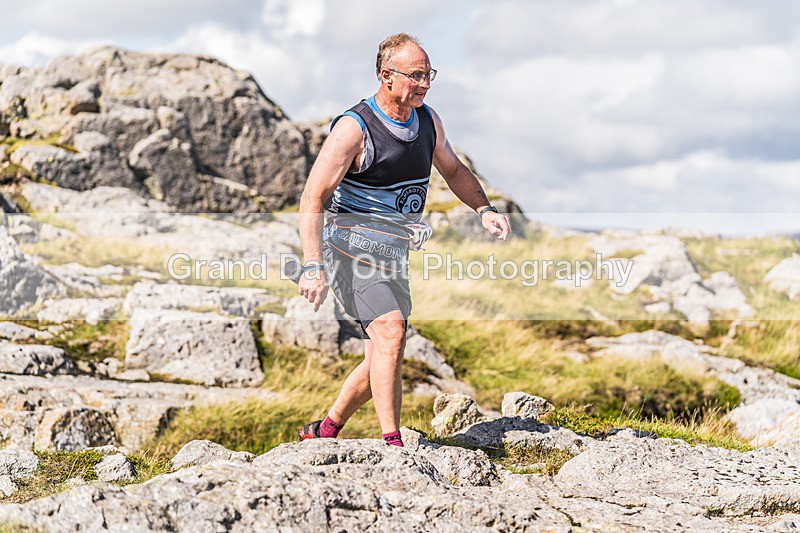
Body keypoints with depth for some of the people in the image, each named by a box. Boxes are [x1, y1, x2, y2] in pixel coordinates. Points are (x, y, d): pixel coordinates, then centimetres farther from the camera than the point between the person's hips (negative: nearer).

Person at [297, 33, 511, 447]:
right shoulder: (353, 128, -16)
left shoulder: (428, 120, 5)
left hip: (392, 254, 8)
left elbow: (453, 169, 24)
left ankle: (324, 432, 28)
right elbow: (312, 199, -19)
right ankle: (392, 443, -26)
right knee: (390, 330, -26)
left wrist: (484, 209, 6)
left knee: (383, 358, 10)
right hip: (351, 247, -8)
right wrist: (312, 266, -29)